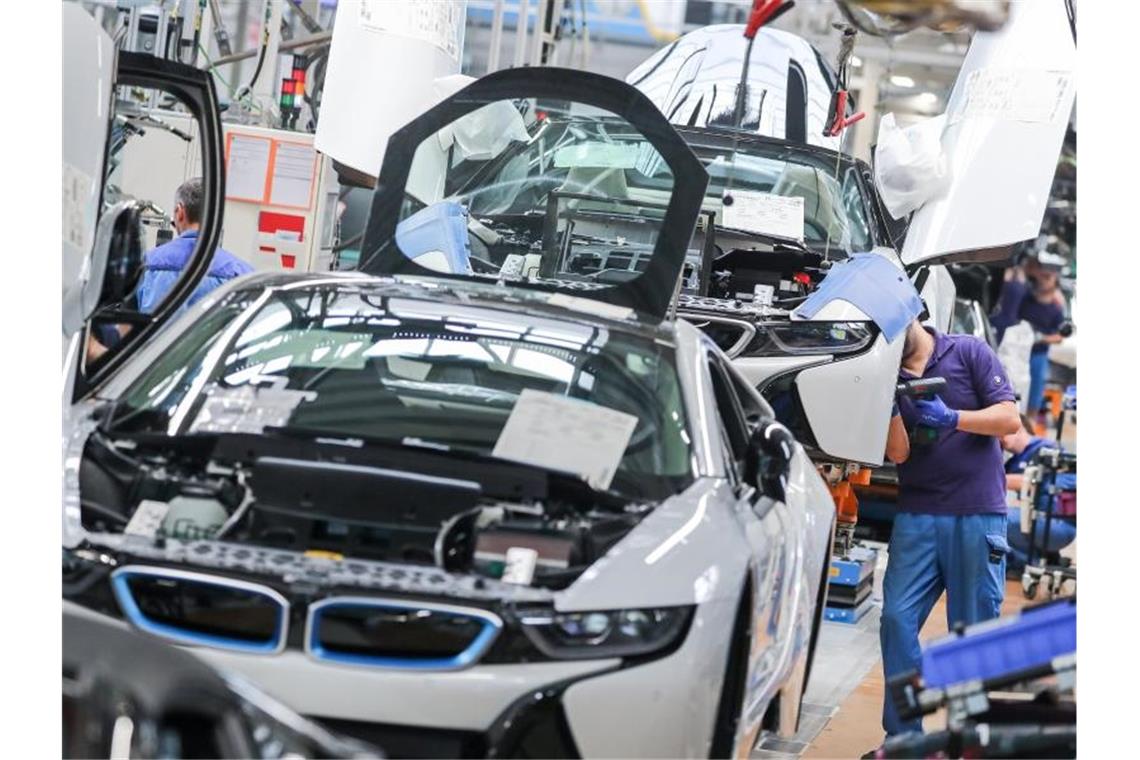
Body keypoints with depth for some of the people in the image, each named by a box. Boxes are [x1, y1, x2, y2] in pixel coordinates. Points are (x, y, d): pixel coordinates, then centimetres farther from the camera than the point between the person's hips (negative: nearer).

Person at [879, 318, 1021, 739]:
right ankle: (903, 738, 2)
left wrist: (951, 418, -17)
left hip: (977, 515, -3)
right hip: (917, 515, 3)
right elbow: (898, 452, 1)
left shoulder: (969, 352, 3)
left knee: (973, 632, -2)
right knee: (897, 619, -6)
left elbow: (1009, 419, -3)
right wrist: (891, 407, -18)